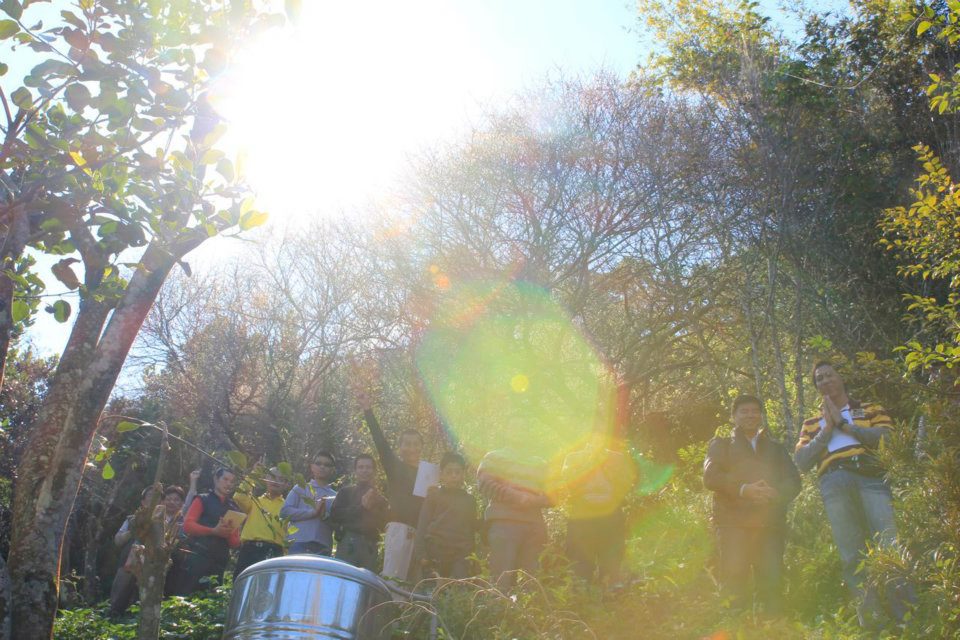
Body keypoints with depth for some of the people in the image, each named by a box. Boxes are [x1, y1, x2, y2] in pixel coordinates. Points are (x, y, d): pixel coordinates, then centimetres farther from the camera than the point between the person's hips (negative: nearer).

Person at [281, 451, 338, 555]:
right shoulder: (300, 489, 12)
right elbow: (285, 511, -1)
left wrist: (325, 516, -15)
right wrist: (313, 512, -12)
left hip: (323, 547, 2)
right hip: (299, 543, -2)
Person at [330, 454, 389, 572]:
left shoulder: (380, 499, 18)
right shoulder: (345, 492, 15)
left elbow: (383, 525, 8)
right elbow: (334, 515, 1)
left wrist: (371, 508, -6)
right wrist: (361, 507, -4)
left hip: (370, 547, 1)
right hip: (348, 544, -1)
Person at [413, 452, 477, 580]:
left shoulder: (469, 500, 17)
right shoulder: (434, 495, 8)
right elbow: (422, 525, 3)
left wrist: (470, 554, 8)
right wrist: (421, 554, -7)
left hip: (461, 556, 2)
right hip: (435, 552, -2)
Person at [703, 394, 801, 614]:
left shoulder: (776, 448, 27)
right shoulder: (721, 445, 18)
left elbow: (794, 481, 13)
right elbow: (710, 477, 1)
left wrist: (775, 493, -9)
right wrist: (743, 489, -15)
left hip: (770, 523, 2)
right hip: (733, 521, -2)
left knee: (772, 583, -8)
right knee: (734, 576, -14)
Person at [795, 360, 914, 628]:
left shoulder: (870, 410, 24)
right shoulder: (812, 424, 28)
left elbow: (887, 438, 3)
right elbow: (801, 461, 12)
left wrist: (844, 425, 2)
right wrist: (827, 430, 5)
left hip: (870, 476, -1)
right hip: (833, 482, 1)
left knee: (888, 541, -15)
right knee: (851, 553, -8)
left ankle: (906, 613, -14)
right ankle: (869, 616, -8)